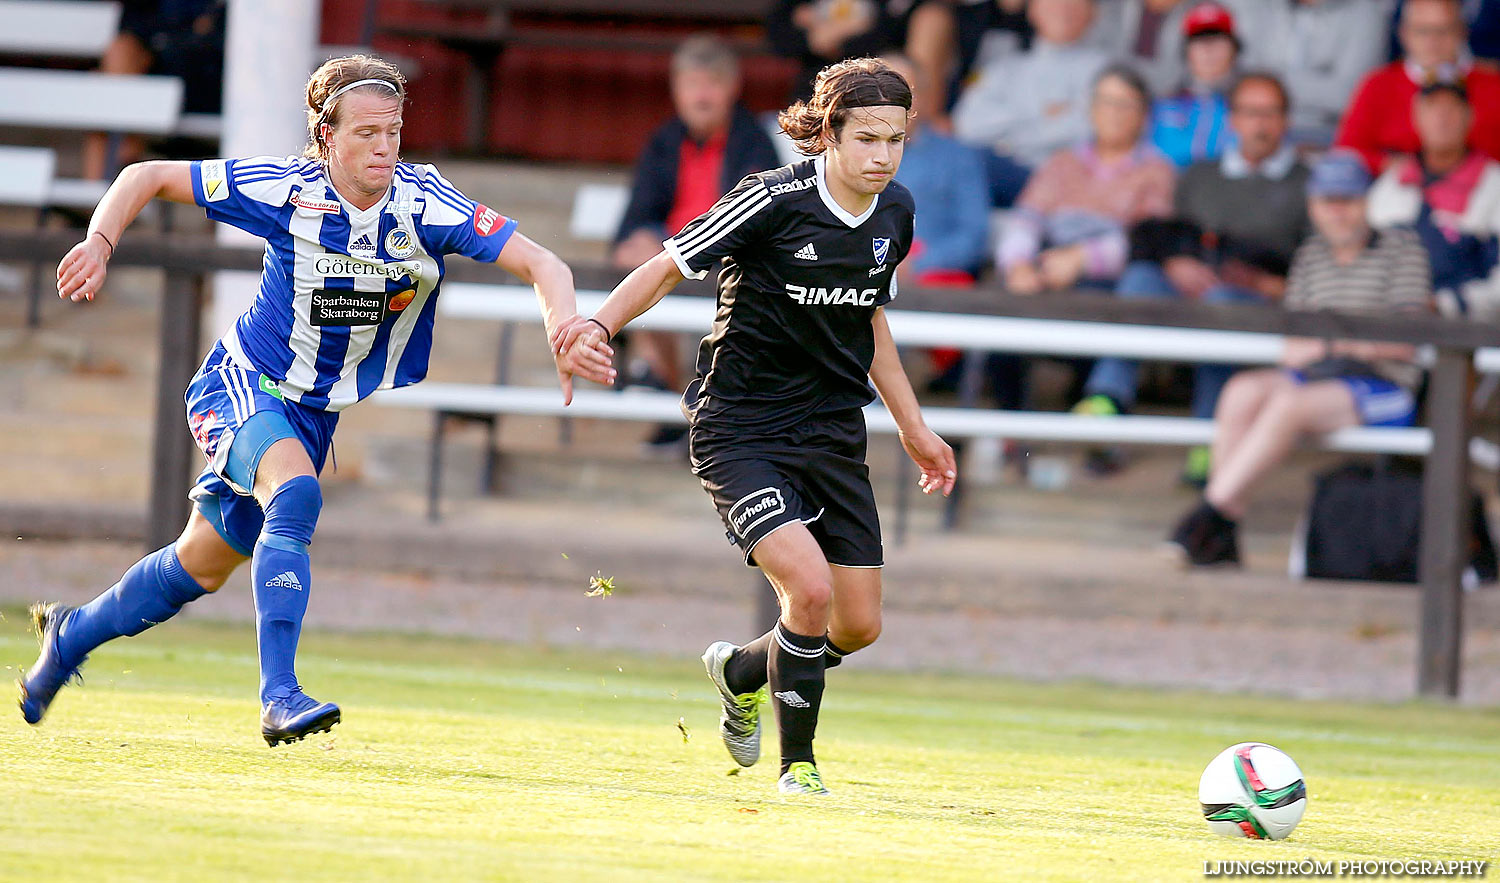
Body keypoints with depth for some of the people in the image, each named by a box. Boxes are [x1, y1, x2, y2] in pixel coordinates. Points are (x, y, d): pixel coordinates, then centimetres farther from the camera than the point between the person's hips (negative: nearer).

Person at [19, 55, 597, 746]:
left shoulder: (423, 203, -18)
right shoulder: (285, 189, -21)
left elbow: (541, 264, -22)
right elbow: (149, 177, -9)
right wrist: (99, 244, -26)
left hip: (319, 411, 4)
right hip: (244, 384, -4)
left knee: (206, 564, 16)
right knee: (295, 493, -34)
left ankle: (72, 632, 42)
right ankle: (279, 698, -37)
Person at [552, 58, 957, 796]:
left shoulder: (895, 212, 2)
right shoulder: (775, 202, -18)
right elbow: (669, 267, -11)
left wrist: (913, 428, 22)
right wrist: (599, 325, -28)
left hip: (833, 434, 6)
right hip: (741, 429, -6)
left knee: (858, 626, 5)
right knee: (809, 586, -24)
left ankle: (740, 671, 37)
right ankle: (797, 764, -4)